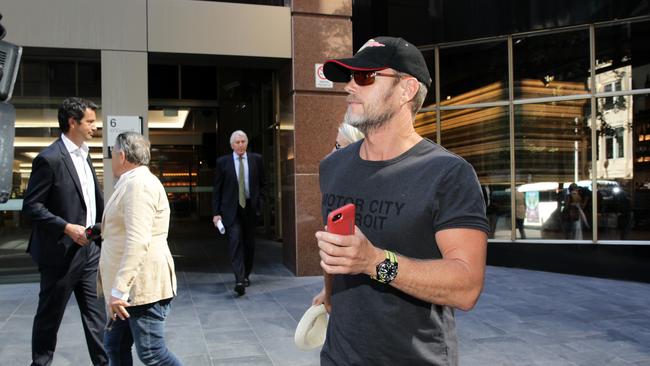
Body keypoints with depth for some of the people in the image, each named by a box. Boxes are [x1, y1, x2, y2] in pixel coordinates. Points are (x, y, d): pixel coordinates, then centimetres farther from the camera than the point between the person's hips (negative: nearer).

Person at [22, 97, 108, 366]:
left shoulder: (83, 155, 11)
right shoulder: (50, 158, -15)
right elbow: (31, 205, -16)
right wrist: (67, 227, -22)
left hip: (88, 249, 7)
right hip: (61, 252, -7)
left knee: (95, 313, 9)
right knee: (50, 315, 10)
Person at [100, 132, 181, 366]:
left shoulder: (139, 184, -16)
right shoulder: (132, 182, 18)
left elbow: (137, 242, -25)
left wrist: (119, 290, -26)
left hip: (143, 287, -10)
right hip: (129, 286, 10)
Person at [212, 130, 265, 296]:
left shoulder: (256, 159, 6)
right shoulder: (223, 162, 1)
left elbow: (262, 183, 14)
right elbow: (217, 189, 2)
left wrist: (260, 202, 2)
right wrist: (216, 212, -3)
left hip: (250, 207, 3)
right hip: (231, 208, -2)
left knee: (249, 243, 10)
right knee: (235, 240, -15)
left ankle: (246, 275, 29)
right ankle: (239, 280, -19)